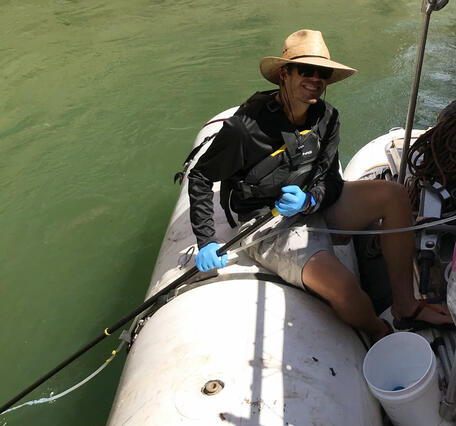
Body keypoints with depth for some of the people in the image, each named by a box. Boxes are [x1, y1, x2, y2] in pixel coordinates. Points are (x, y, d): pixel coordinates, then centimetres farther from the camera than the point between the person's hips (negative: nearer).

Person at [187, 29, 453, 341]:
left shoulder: (327, 118, -1)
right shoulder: (247, 126, -19)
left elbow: (331, 180, 0)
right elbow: (200, 177, -9)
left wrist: (309, 200, -25)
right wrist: (206, 242, -14)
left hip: (316, 207, 7)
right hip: (271, 225, -6)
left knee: (395, 195, -11)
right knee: (342, 286, -29)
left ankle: (404, 306, -1)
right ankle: (381, 334, 8)